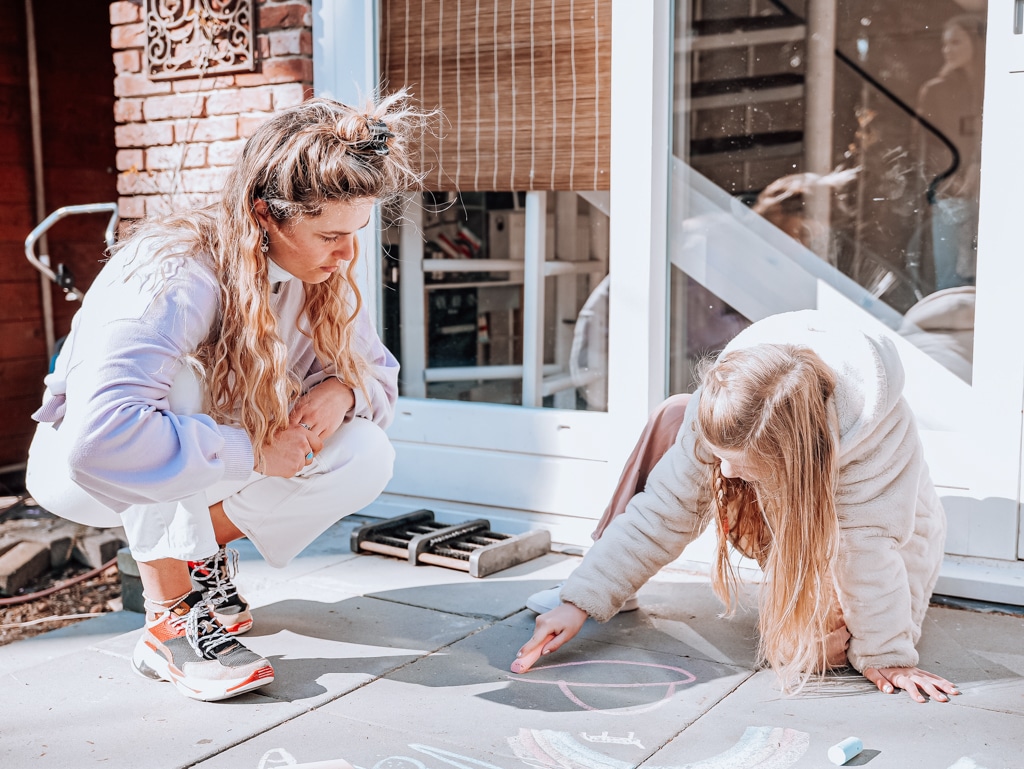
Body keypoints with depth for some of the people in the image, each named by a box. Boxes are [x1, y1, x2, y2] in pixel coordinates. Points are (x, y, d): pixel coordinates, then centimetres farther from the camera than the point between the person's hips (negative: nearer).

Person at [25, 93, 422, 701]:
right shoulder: (176, 277, -34)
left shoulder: (325, 274, -12)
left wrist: (344, 391, -25)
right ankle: (168, 621, -25)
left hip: (214, 476, 6)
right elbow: (97, 439, -45)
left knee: (368, 457, -17)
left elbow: (381, 376, -1)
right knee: (178, 375, -37)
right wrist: (251, 452, -38)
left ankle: (199, 552, 6)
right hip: (85, 470, -5)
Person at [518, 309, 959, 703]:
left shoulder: (877, 430, -42)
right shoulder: (721, 416, -29)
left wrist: (885, 655, -27)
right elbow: (663, 511, -23)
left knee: (805, 644, -30)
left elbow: (869, 549, -35)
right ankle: (599, 581, -1)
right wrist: (582, 599, -25)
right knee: (675, 416, -16)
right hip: (784, 522, 3)